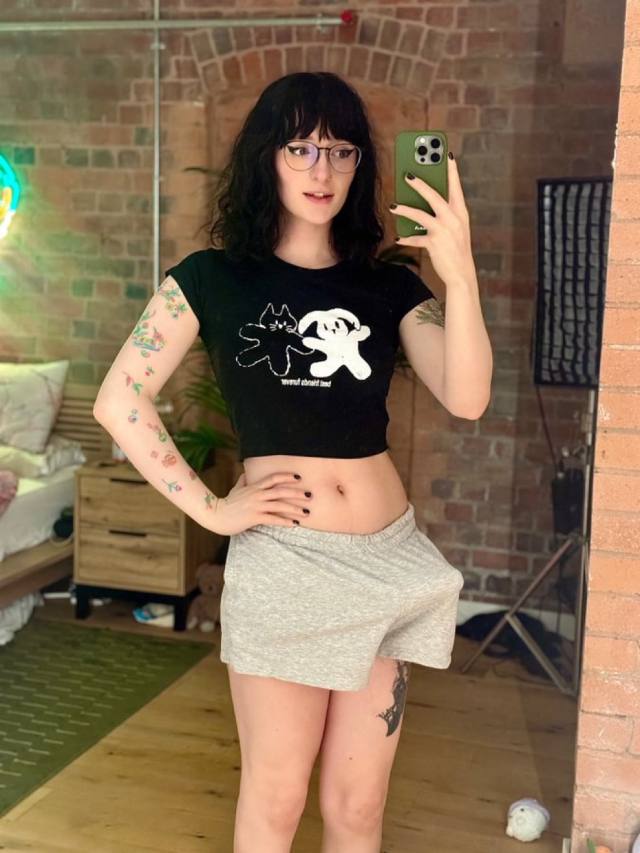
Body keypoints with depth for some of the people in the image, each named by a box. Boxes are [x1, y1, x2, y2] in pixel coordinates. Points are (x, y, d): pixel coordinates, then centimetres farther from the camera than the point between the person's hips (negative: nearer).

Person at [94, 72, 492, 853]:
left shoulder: (389, 286, 5)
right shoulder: (213, 278, -1)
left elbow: (466, 399, -10)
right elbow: (119, 401, -4)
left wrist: (459, 274, -22)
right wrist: (208, 508, -8)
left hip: (388, 559, 3)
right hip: (280, 561, -2)